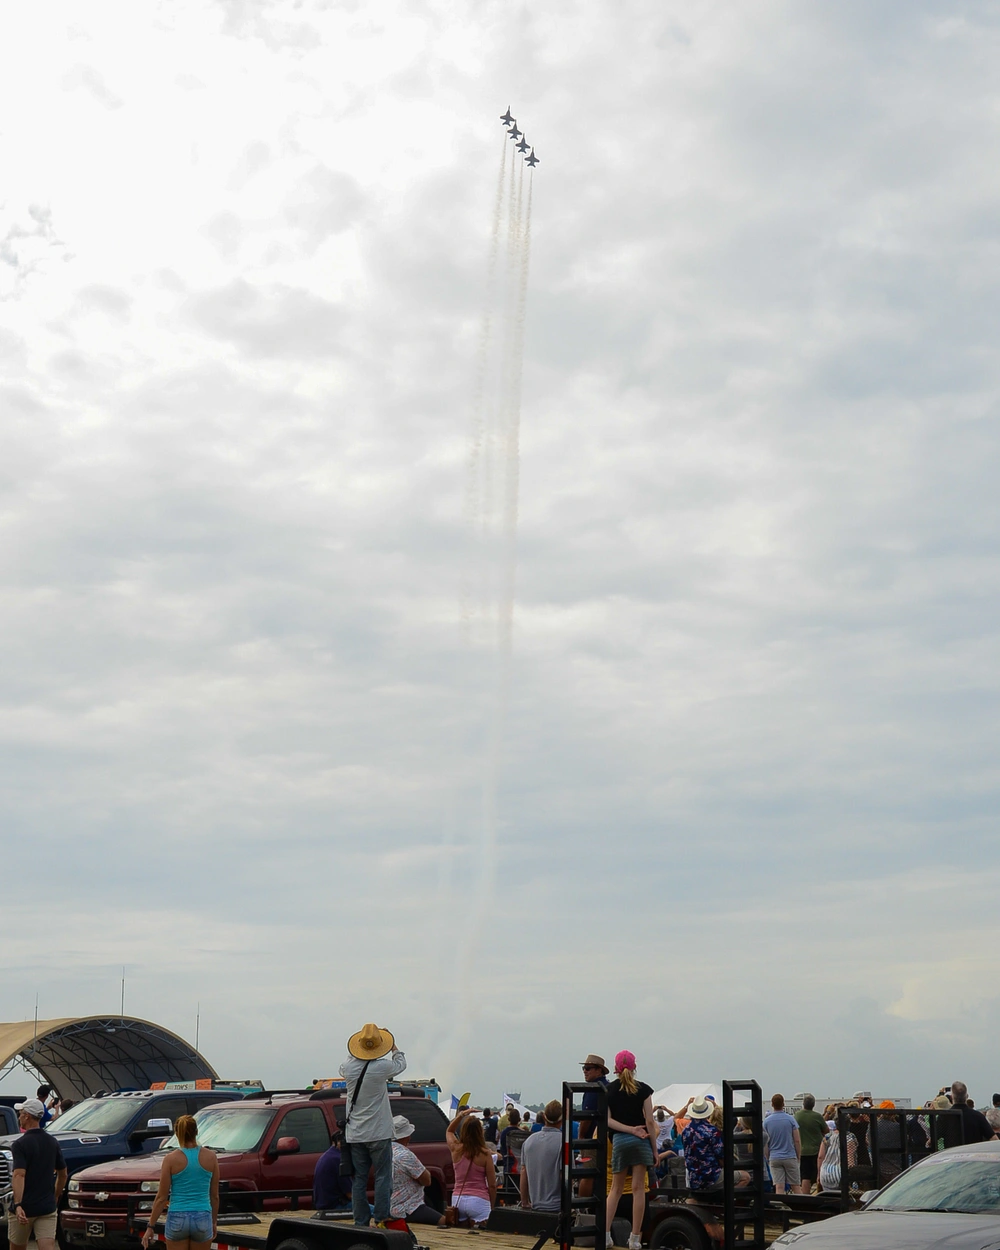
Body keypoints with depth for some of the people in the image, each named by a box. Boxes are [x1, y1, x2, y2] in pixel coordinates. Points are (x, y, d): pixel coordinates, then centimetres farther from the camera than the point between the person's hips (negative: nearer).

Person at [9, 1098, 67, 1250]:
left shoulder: (20, 1144, -11)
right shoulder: (52, 1143, 8)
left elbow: (19, 1175, -23)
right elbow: (63, 1174, 16)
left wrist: (18, 1205, -30)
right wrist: (56, 1197, 29)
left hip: (24, 1208, -4)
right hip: (47, 1207, 4)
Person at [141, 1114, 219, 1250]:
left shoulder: (171, 1159, -8)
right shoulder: (211, 1157, -2)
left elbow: (161, 1197, -6)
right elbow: (214, 1195, 5)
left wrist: (151, 1226, 2)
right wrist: (214, 1222, 17)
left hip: (177, 1218, -2)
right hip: (202, 1218, 2)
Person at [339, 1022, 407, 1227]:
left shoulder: (347, 1067, -3)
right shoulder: (382, 1067, -13)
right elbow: (401, 1063, 8)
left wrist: (359, 1052, 31)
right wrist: (393, 1046, 24)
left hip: (354, 1135, 4)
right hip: (378, 1133, -4)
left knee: (359, 1179, 8)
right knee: (382, 1177, 1)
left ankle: (361, 1222, 8)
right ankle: (381, 1220, -2)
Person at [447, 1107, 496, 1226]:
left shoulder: (456, 1149, -1)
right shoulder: (485, 1155, -9)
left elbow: (449, 1131, 23)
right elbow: (492, 1185, -5)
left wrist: (460, 1115, 11)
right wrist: (492, 1207, 7)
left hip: (457, 1199, 4)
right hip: (478, 1200, -4)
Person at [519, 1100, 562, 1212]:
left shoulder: (529, 1140, 7)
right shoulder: (562, 1141, -13)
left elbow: (523, 1174, 11)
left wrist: (524, 1203, 20)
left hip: (535, 1207, 6)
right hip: (557, 1207, -6)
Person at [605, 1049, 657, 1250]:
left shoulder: (608, 1090, 2)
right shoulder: (643, 1089, -2)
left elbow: (607, 1120, -5)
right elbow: (650, 1121, -4)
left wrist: (630, 1129, -8)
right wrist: (655, 1149, 1)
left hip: (618, 1141, 1)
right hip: (641, 1141, -1)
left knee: (616, 1188, 12)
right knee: (638, 1188, 1)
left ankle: (605, 1234, 3)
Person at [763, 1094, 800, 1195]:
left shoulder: (766, 1121, -1)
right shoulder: (790, 1119, -4)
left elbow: (765, 1143, 0)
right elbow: (797, 1140, -3)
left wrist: (768, 1158, 11)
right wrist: (798, 1156, 9)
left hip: (774, 1158, 1)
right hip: (790, 1157, -1)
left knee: (779, 1187, 0)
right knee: (795, 1186, 6)